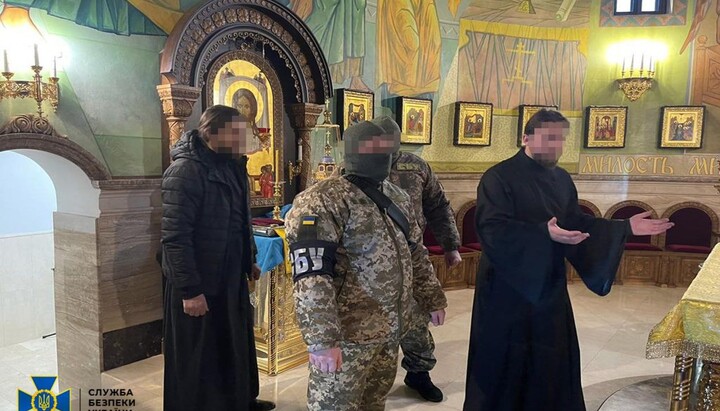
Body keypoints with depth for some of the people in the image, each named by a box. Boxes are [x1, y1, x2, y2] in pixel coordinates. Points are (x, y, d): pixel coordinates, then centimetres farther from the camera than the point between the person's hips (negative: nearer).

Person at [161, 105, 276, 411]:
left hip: (231, 277, 9)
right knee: (197, 358, 9)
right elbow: (174, 236, -25)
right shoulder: (186, 171, -21)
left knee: (236, 345, 23)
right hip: (199, 284, -9)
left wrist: (249, 261, 19)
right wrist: (189, 290, -25)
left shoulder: (230, 165, 7)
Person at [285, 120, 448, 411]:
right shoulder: (323, 201, -17)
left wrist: (433, 300, 21)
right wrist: (322, 339, -28)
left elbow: (416, 255, 20)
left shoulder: (397, 197, 10)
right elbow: (311, 277, -24)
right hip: (346, 333, -7)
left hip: (390, 329, 8)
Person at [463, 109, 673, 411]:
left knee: (552, 358, 15)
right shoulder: (499, 177, -14)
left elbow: (577, 223, 12)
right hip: (508, 287, -7)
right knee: (505, 361, 4)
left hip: (549, 285, 7)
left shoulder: (562, 179, 9)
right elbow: (491, 228, -24)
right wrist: (544, 233, -34)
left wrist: (625, 227, 3)